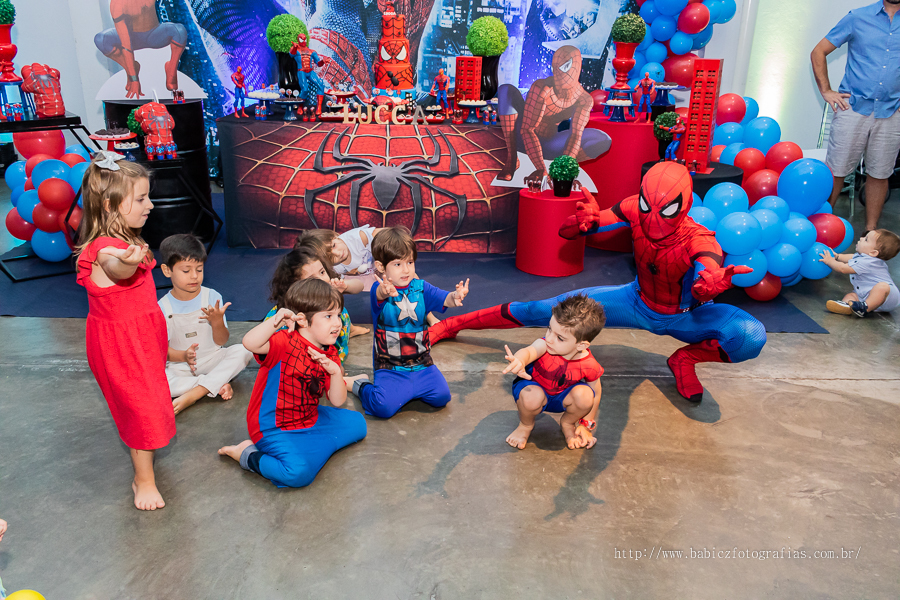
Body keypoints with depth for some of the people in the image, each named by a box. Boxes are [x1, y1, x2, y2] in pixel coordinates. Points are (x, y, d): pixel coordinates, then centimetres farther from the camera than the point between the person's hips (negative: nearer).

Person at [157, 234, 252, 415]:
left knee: (243, 351, -26)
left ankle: (193, 394, -28)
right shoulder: (162, 308, -7)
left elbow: (221, 341, -4)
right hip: (180, 366, -1)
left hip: (212, 359, 1)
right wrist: (183, 356, -29)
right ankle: (218, 385, -22)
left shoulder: (212, 297, -6)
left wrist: (217, 322, -26)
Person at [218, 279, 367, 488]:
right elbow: (249, 343, -42)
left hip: (310, 419, 8)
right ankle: (247, 455, -3)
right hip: (274, 429, -8)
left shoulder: (330, 355, 2)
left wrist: (336, 373, -17)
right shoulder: (285, 342, -21)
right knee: (299, 472, -30)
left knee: (356, 423, 12)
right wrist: (277, 320, -43)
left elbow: (337, 401, -1)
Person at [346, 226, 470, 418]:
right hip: (389, 368, -4)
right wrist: (385, 292, -60)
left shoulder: (421, 287, 0)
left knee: (441, 396, -13)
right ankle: (360, 384, 13)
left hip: (421, 364, 4)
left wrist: (455, 297, -39)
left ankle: (409, 390, 19)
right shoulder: (379, 289, -11)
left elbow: (444, 299, -14)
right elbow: (379, 295, -34)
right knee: (384, 407, -21)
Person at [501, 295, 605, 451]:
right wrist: (519, 361, -80)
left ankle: (567, 423, 5)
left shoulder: (589, 366, -25)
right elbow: (529, 351, -56)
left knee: (584, 395, -30)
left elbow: (595, 395, -7)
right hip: (535, 387, -1)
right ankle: (525, 425, 1)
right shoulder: (545, 345, -32)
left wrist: (586, 425, -2)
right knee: (531, 397, -37)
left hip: (563, 397, 2)